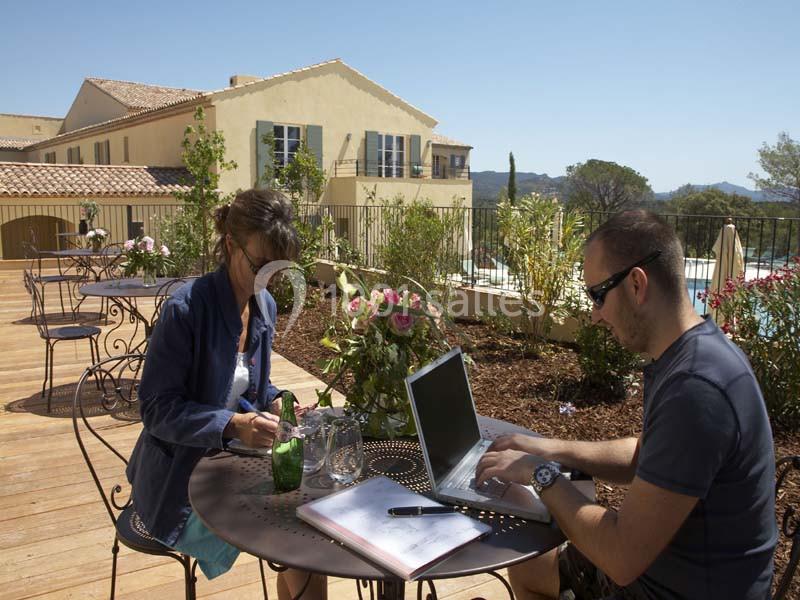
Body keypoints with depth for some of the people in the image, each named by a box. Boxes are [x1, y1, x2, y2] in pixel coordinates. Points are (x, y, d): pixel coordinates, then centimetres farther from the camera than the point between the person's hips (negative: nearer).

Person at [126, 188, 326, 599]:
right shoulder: (186, 308, -22)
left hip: (231, 460, 7)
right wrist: (232, 425, -31)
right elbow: (157, 407, -19)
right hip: (182, 478, -7)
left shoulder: (265, 306, 1)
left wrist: (275, 404, -7)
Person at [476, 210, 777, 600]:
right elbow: (644, 458, 13)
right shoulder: (689, 353, 0)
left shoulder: (695, 388, -33)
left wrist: (541, 475, -17)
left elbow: (623, 558, -30)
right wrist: (555, 450, 1)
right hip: (657, 558, 9)